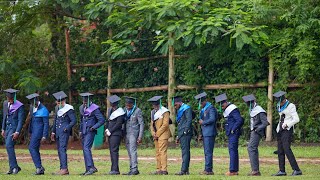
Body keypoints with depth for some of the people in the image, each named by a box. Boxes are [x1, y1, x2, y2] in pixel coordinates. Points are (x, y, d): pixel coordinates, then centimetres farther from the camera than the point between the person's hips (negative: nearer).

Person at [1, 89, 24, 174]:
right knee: (9, 148, 5)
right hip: (7, 128, 7)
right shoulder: (5, 104, 9)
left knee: (9, 145, -21)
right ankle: (14, 167, 14)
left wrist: (17, 132, -19)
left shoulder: (19, 106, -11)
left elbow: (20, 120, -13)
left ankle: (14, 167, -17)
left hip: (14, 127, -7)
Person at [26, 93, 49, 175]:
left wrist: (44, 136, -17)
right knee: (35, 150, 7)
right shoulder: (32, 108, 12)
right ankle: (40, 170, 10)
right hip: (34, 131, 9)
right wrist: (30, 131, 17)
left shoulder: (43, 110, -13)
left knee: (32, 148, -16)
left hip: (39, 131, -9)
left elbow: (46, 124, -13)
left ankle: (39, 167, -15)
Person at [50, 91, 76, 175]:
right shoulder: (58, 109, 17)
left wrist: (67, 128, -20)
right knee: (59, 150, 8)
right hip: (58, 132, 8)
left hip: (64, 132, -8)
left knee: (62, 149, -15)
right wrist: (53, 132, 22)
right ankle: (62, 168, 13)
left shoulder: (69, 109, -8)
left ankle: (64, 168, -18)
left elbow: (74, 120, -10)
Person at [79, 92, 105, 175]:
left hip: (90, 131, -8)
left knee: (86, 148, -20)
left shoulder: (94, 108, -10)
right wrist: (81, 131, 22)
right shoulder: (82, 108, 13)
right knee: (85, 150, 7)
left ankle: (91, 167, -24)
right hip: (84, 131, 8)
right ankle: (88, 169, 12)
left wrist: (94, 127, -18)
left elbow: (102, 120, -12)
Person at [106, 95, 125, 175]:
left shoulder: (120, 112, -10)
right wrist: (107, 129, 6)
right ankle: (114, 169, 10)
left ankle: (115, 169, -15)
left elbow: (118, 124, -14)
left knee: (114, 151, -13)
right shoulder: (110, 110, 15)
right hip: (110, 133, 8)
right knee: (112, 151, 7)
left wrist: (110, 131, -11)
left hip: (116, 133, -8)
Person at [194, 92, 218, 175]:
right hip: (205, 133, 10)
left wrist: (203, 122, -10)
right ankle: (208, 170, 12)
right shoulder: (203, 109, 20)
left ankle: (208, 169, -12)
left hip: (209, 133, -10)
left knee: (208, 152, -11)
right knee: (206, 152, 10)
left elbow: (212, 119, -21)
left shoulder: (211, 108, -9)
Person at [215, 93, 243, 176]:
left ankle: (233, 170, -13)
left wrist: (233, 129, -17)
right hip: (230, 133, 10)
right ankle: (235, 170, 16)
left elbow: (240, 120, -21)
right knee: (233, 150, 12)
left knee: (233, 150, -11)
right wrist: (228, 130, 13)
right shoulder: (226, 110, 15)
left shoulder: (233, 109, -15)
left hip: (234, 133, -10)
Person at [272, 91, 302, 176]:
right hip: (280, 130, 8)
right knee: (280, 151, 5)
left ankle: (297, 170, -19)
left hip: (287, 130, -8)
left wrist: (287, 125, -22)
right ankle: (282, 171, 9)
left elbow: (296, 119, -16)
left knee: (287, 149, -18)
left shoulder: (291, 106, -9)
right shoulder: (279, 106, 14)